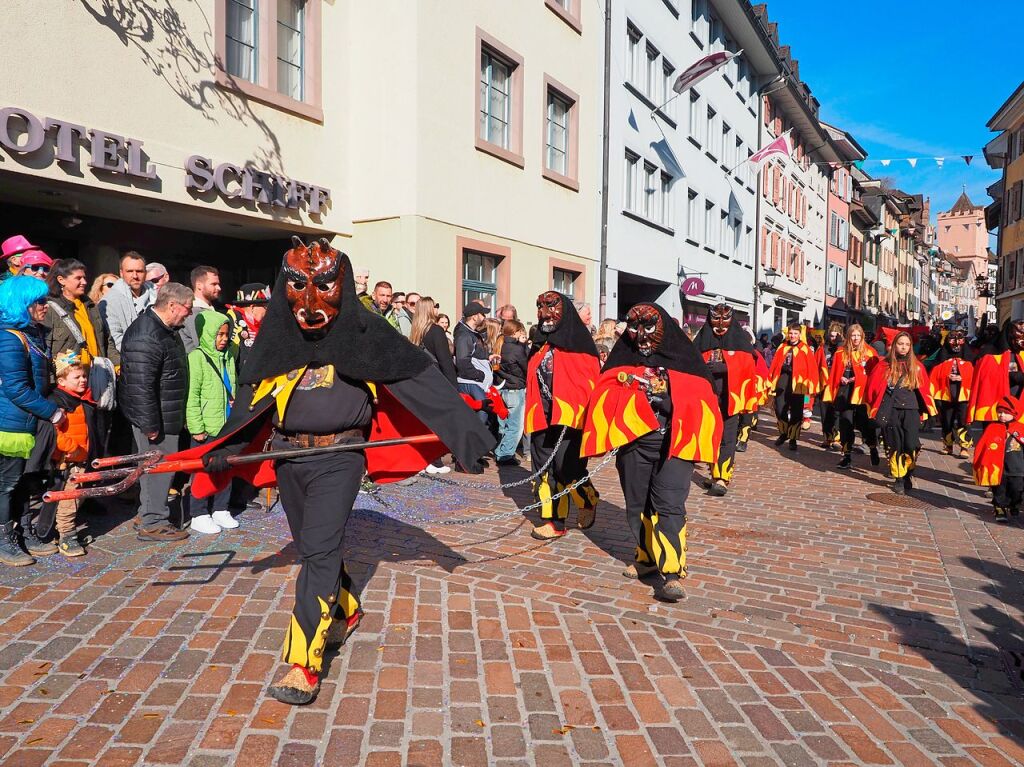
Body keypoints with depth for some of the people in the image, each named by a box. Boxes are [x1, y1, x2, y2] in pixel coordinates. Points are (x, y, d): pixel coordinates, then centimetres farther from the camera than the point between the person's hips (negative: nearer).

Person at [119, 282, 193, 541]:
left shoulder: (167, 329, 11)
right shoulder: (145, 337, -24)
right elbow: (140, 386, -27)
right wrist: (150, 425, -24)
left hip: (167, 415, 10)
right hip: (154, 416, -10)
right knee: (159, 466, -2)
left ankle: (148, 512, 33)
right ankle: (153, 523, 9)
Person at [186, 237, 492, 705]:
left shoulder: (361, 332, -6)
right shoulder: (276, 336, 6)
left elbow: (417, 377, -8)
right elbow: (251, 400, 12)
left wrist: (464, 429, -12)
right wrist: (226, 448, 1)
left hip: (338, 458, -5)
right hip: (288, 456, 5)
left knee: (319, 550, -11)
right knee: (314, 548, 16)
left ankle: (303, 664, -5)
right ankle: (345, 610, 41)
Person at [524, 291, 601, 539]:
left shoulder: (578, 343, -1)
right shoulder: (541, 346, 18)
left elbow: (590, 379, -9)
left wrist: (579, 410, -18)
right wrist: (531, 414, 11)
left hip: (568, 416, -6)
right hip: (542, 417, 6)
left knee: (566, 466, -11)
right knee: (544, 468, 3)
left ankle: (588, 500, 17)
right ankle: (552, 521, 10)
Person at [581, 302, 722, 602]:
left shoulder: (683, 358, 4)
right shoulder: (623, 359, 10)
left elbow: (702, 398, 3)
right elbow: (604, 397, 7)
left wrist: (697, 440, -7)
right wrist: (610, 435, -8)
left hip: (673, 443, -3)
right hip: (633, 443, 3)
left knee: (669, 506, -11)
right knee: (638, 505, 12)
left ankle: (672, 572, -11)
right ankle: (648, 557, 28)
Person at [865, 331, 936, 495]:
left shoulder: (917, 366, 7)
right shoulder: (884, 365, 3)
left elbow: (925, 388, 12)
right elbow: (872, 386, 6)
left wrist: (927, 408, 7)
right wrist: (872, 407, 2)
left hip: (911, 410, 1)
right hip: (891, 411, 0)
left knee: (911, 445, -8)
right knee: (894, 446, 1)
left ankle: (908, 473, 18)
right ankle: (898, 479, 14)